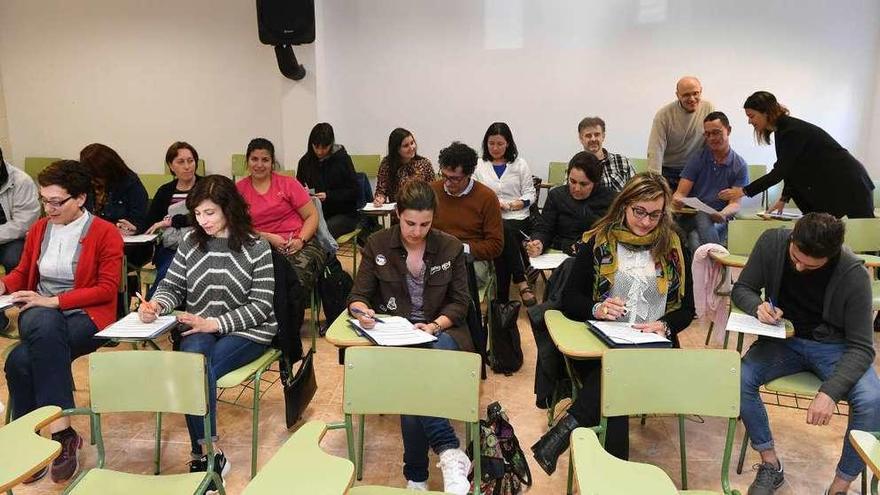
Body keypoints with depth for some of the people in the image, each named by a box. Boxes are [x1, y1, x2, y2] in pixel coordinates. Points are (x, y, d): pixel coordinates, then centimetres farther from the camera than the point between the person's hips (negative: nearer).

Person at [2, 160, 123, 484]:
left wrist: (54, 300, -15)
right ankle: (62, 432, -31)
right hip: (40, 313, 4)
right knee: (44, 325, -34)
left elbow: (107, 289, -8)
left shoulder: (106, 233, -3)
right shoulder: (39, 229, 13)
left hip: (86, 315, -4)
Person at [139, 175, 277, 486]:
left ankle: (203, 455, -15)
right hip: (199, 328, 3)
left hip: (247, 330, -3)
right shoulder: (190, 242, 6)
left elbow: (261, 306, -9)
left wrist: (215, 323, -20)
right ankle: (209, 454, -20)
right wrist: (156, 304, -16)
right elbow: (172, 287, 9)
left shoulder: (256, 247, -6)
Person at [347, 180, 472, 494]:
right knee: (412, 380, -34)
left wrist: (435, 325, -17)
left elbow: (460, 302, 3)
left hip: (440, 332, 0)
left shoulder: (451, 247, 1)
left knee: (413, 383, -34)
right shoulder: (377, 244, 1)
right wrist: (363, 312, -23)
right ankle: (449, 451, -29)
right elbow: (358, 296, 2)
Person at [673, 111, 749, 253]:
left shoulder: (739, 166, 7)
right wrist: (677, 200, -23)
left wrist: (722, 214, -25)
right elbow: (680, 193, 3)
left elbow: (735, 204, -1)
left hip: (719, 220, -1)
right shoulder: (698, 158, 9)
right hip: (691, 217, 1)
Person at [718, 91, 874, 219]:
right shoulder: (782, 129, 5)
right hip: (827, 185, 9)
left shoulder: (792, 131, -23)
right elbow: (791, 170, 12)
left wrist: (743, 191, -25)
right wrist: (784, 198, 8)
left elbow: (779, 172, -26)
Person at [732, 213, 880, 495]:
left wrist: (830, 392, -33)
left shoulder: (854, 275, -22)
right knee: (738, 379, -26)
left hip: (833, 346, -2)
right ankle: (770, 465, -4)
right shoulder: (771, 242, -15)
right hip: (783, 339, 2)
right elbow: (741, 289, -1)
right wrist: (758, 306, -25)